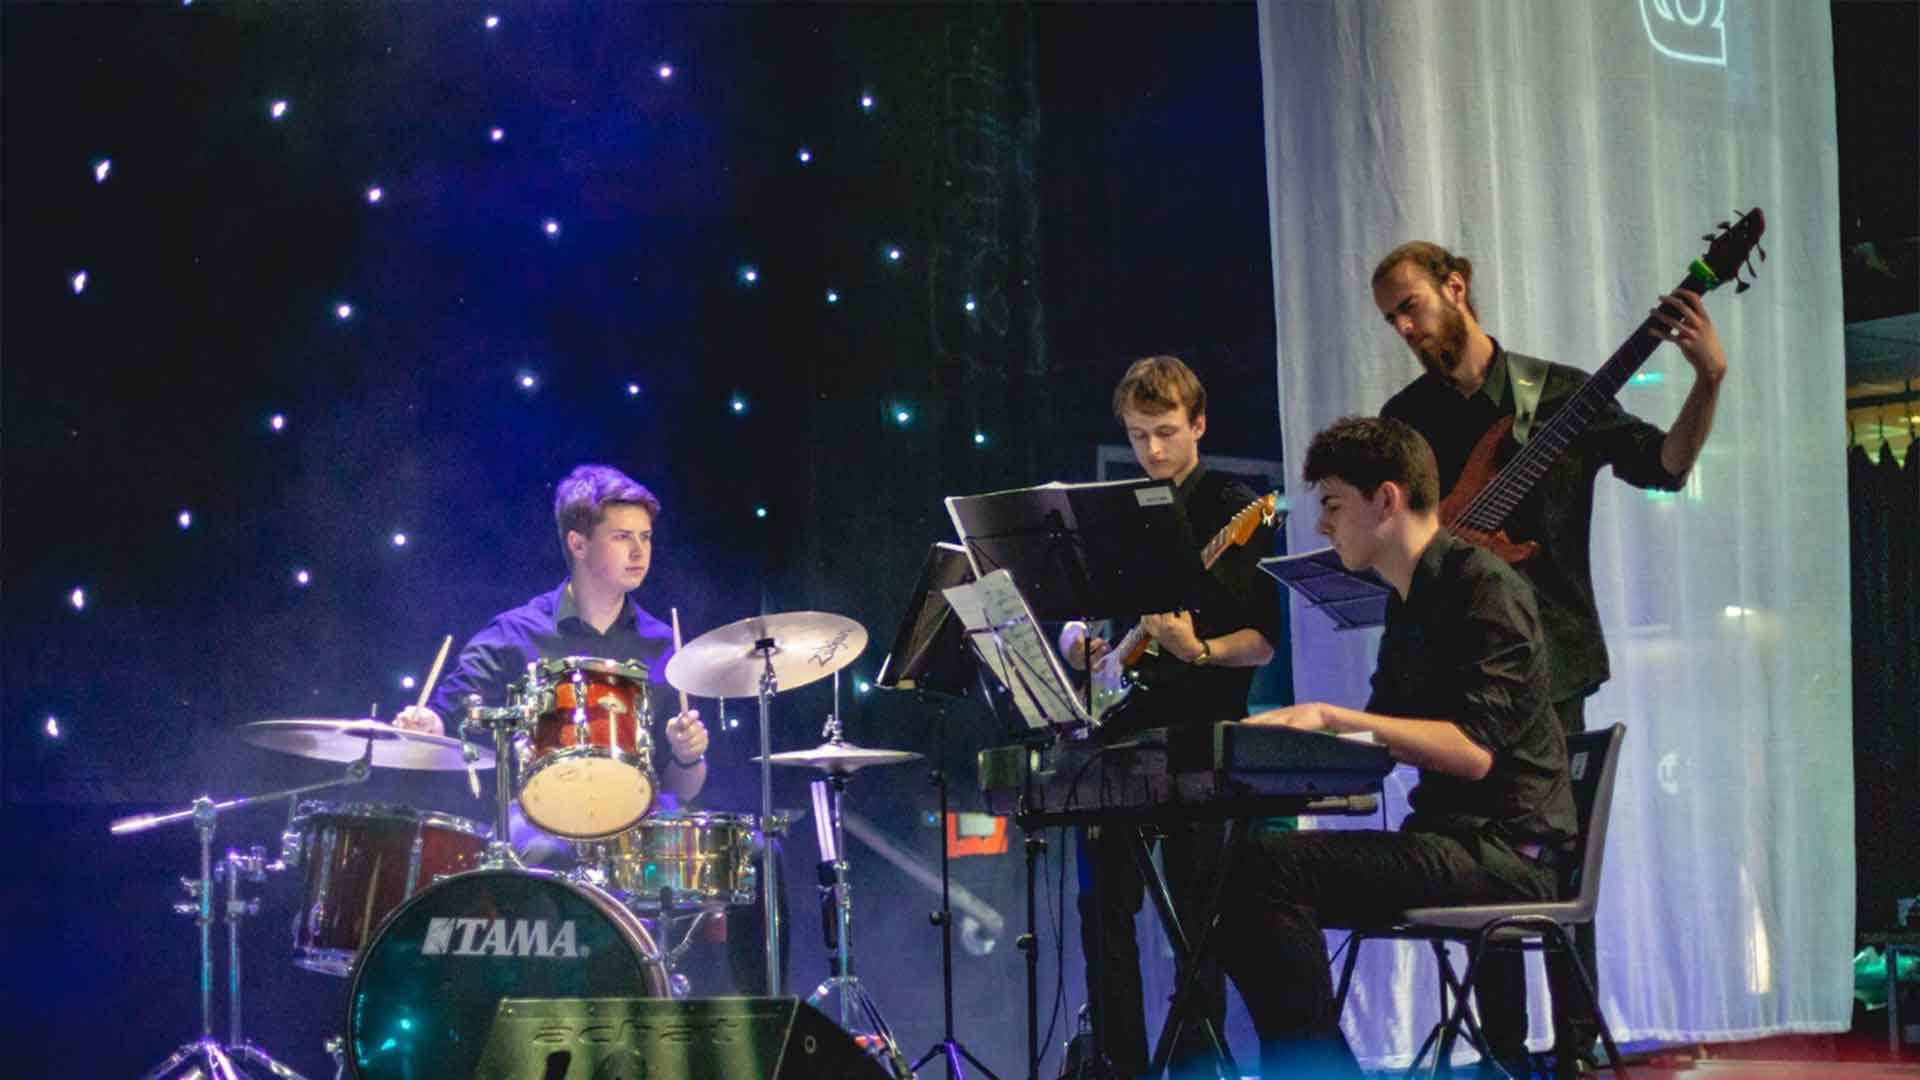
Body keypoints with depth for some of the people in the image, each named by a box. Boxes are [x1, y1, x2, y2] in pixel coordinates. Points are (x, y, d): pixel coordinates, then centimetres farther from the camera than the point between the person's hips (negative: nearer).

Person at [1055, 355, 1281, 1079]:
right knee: (1104, 902, 4)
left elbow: (1263, 638, -8)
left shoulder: (1234, 511, -3)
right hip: (1119, 725, 6)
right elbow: (1078, 611, 23)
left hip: (1199, 725, -5)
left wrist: (1199, 651, -25)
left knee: (1195, 904, -4)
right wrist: (1077, 641, 1)